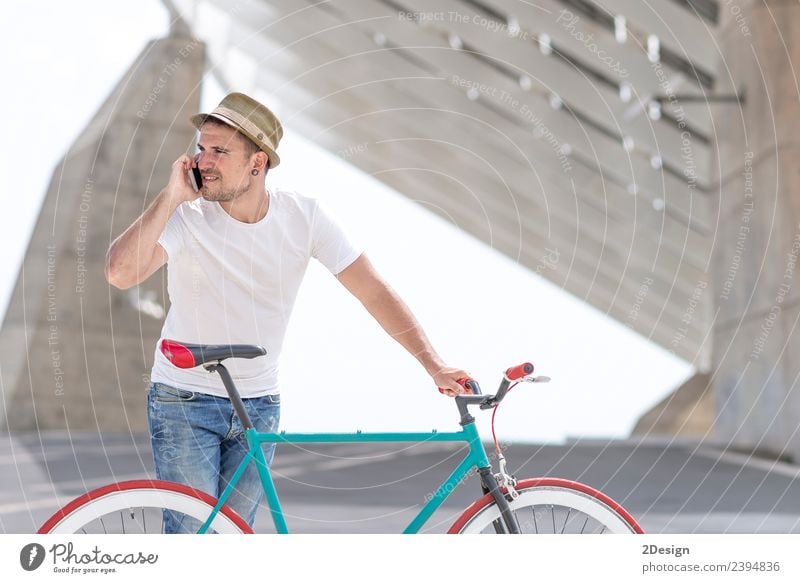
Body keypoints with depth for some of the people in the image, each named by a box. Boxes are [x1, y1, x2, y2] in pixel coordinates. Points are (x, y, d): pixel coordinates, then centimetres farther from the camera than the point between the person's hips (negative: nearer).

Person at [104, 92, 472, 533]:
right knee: (192, 535, -6)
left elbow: (374, 292, -8)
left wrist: (435, 366, -15)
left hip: (259, 405, 3)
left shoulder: (303, 216, -10)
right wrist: (170, 197, -29)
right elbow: (121, 273, -33)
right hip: (184, 399, -3)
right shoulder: (186, 216, -16)